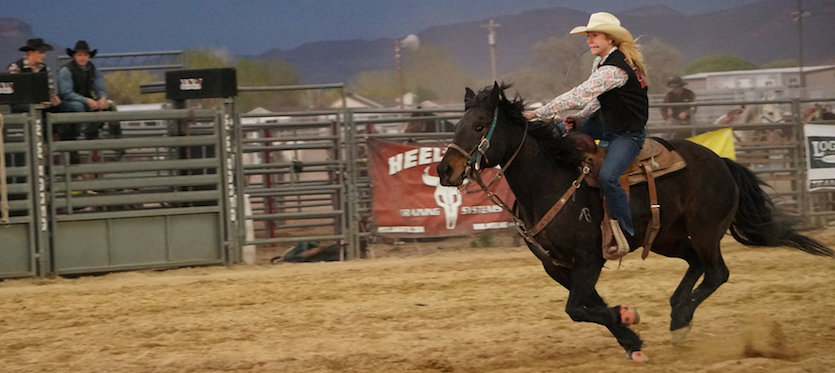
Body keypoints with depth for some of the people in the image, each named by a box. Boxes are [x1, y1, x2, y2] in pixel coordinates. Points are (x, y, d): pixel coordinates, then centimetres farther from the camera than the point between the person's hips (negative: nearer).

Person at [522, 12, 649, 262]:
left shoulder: (614, 69, -27)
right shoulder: (601, 62, 5)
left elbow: (579, 95, -30)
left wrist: (539, 113, -27)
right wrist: (580, 118, -1)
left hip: (628, 134, -11)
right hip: (606, 123, 11)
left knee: (607, 176, -30)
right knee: (559, 131, 10)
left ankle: (624, 234, -18)